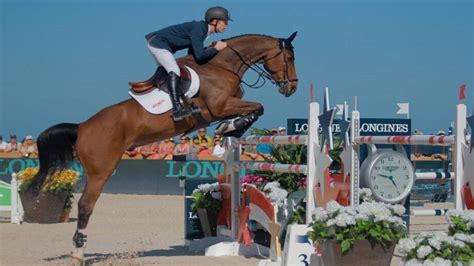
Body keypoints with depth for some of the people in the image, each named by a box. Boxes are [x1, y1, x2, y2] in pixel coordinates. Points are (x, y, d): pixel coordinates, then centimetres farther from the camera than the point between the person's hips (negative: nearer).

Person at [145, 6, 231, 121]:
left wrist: (211, 48, 3)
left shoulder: (202, 29, 7)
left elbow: (192, 52, 15)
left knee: (166, 72, 24)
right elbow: (199, 56, -28)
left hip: (158, 43, 11)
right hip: (158, 43, -11)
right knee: (174, 71, -24)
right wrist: (215, 49, -14)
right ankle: (177, 109, -37)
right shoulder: (197, 30, -22)